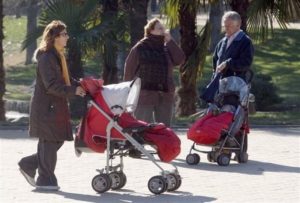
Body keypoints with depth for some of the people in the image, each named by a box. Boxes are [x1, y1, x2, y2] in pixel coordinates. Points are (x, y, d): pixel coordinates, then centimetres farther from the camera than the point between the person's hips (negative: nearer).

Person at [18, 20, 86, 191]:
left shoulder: (57, 55, 16)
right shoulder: (46, 57, -16)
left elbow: (64, 79, 24)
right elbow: (51, 85, -22)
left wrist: (80, 86, 9)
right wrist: (73, 91, -21)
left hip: (56, 106, 10)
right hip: (47, 107, -10)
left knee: (57, 141, 11)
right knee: (50, 142, -5)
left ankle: (28, 165, 22)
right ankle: (46, 180, 2)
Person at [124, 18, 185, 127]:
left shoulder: (167, 48, 9)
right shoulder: (139, 48, -4)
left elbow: (179, 60, -5)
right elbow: (129, 70, -2)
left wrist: (170, 41, -7)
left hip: (165, 97, 5)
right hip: (144, 96, -5)